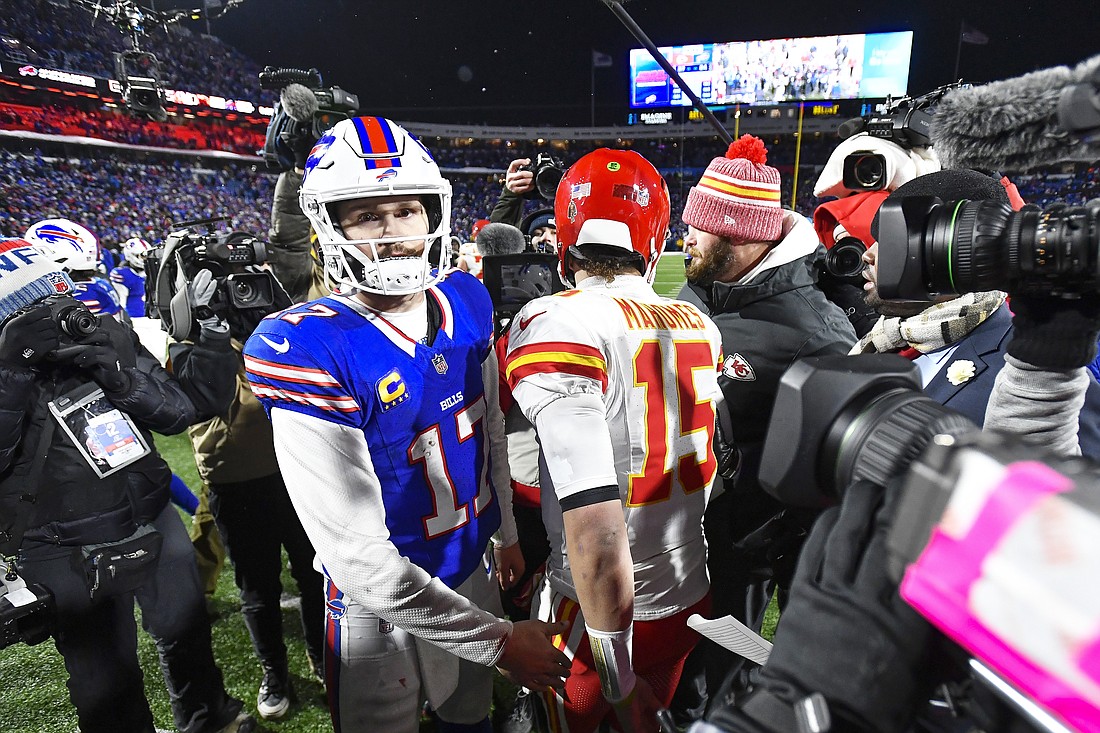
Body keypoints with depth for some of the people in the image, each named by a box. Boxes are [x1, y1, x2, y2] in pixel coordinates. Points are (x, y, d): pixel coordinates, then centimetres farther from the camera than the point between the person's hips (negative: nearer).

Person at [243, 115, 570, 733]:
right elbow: (361, 560, -27)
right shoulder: (310, 349, -27)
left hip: (470, 573, 6)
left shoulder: (467, 301, -7)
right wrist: (500, 640, -21)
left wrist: (508, 533, 16)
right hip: (381, 615, -5)